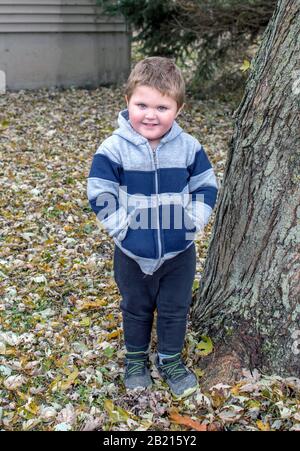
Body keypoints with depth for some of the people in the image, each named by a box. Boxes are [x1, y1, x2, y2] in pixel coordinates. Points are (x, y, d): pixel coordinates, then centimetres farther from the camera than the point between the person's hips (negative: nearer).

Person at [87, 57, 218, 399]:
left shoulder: (189, 147, -9)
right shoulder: (114, 148, -16)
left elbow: (206, 187, 1)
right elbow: (100, 195, -13)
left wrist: (193, 221, -8)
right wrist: (121, 226, -17)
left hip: (179, 252, 2)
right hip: (133, 254, -1)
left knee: (175, 309, 17)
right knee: (136, 308, 20)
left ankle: (170, 359, 39)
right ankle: (136, 358, 42)